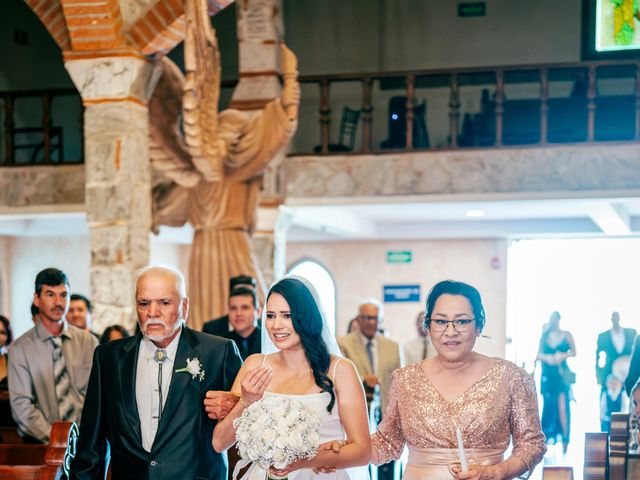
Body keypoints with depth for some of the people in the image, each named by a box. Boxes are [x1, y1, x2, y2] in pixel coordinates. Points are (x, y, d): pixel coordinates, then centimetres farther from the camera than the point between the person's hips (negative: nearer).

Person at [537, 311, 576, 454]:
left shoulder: (566, 335, 5)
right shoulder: (545, 336, 9)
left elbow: (573, 352, 4)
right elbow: (539, 355, 7)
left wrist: (563, 355, -14)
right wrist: (547, 358, -13)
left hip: (562, 374, -2)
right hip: (547, 375, 2)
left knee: (562, 407, -10)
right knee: (548, 406, 3)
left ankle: (565, 438, -9)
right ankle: (549, 436, 11)